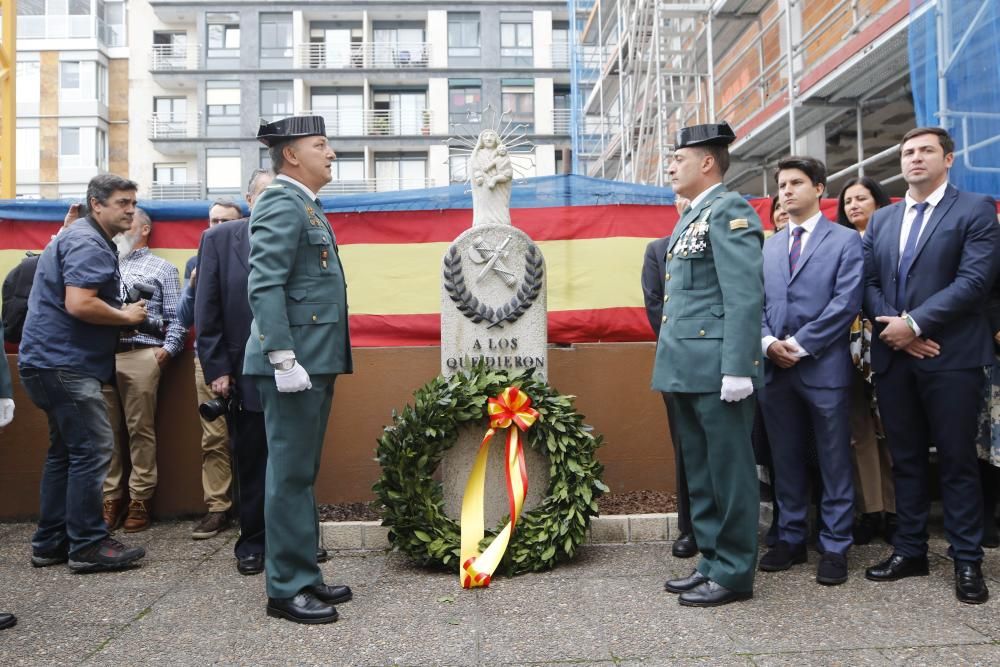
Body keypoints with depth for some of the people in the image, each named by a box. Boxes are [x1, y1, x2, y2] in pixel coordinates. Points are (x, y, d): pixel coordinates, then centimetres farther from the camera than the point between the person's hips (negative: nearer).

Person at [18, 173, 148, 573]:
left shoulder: (84, 239, 19)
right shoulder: (87, 244, -14)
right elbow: (79, 304, -27)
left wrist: (121, 313, 10)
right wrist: (127, 316, -12)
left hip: (56, 361, 11)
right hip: (64, 363, -11)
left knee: (66, 451, 15)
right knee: (93, 449, -8)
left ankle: (51, 542, 21)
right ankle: (88, 546, -1)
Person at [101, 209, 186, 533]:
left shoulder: (162, 268, 12)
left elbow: (175, 317, 5)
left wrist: (168, 349, -9)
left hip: (140, 355, -3)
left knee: (141, 430, -1)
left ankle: (140, 500, 6)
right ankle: (110, 498, 12)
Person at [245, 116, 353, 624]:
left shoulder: (304, 205, 19)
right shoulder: (282, 203, -10)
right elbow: (265, 286, -20)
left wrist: (310, 359, 17)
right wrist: (283, 358, -24)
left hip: (315, 360, 10)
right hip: (295, 361, -10)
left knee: (301, 473, 15)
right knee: (291, 475, -2)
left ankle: (304, 576, 26)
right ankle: (286, 589, 9)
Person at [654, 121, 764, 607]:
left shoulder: (729, 209, -8)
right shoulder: (690, 219, 20)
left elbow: (745, 294, -17)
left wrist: (737, 368, -22)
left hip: (716, 368, -10)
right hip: (687, 369, 10)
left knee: (728, 472, 1)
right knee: (699, 473, 15)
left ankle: (734, 574, 12)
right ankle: (711, 563, 26)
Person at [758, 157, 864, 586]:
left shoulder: (845, 241, 3)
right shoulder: (768, 247, 17)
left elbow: (845, 303, -8)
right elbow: (757, 302, 11)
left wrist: (800, 345, -13)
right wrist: (768, 341, -7)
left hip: (824, 367, -4)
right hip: (775, 369, 4)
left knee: (834, 462, 4)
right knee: (785, 460, 11)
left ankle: (835, 546, 14)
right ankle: (791, 538, 22)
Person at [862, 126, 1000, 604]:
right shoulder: (881, 220, 16)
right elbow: (868, 283, 9)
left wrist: (915, 324, -15)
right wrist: (893, 326, -8)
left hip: (951, 356, -4)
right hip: (893, 356, 5)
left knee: (957, 460, 2)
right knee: (905, 458, 11)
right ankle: (910, 550, 21)